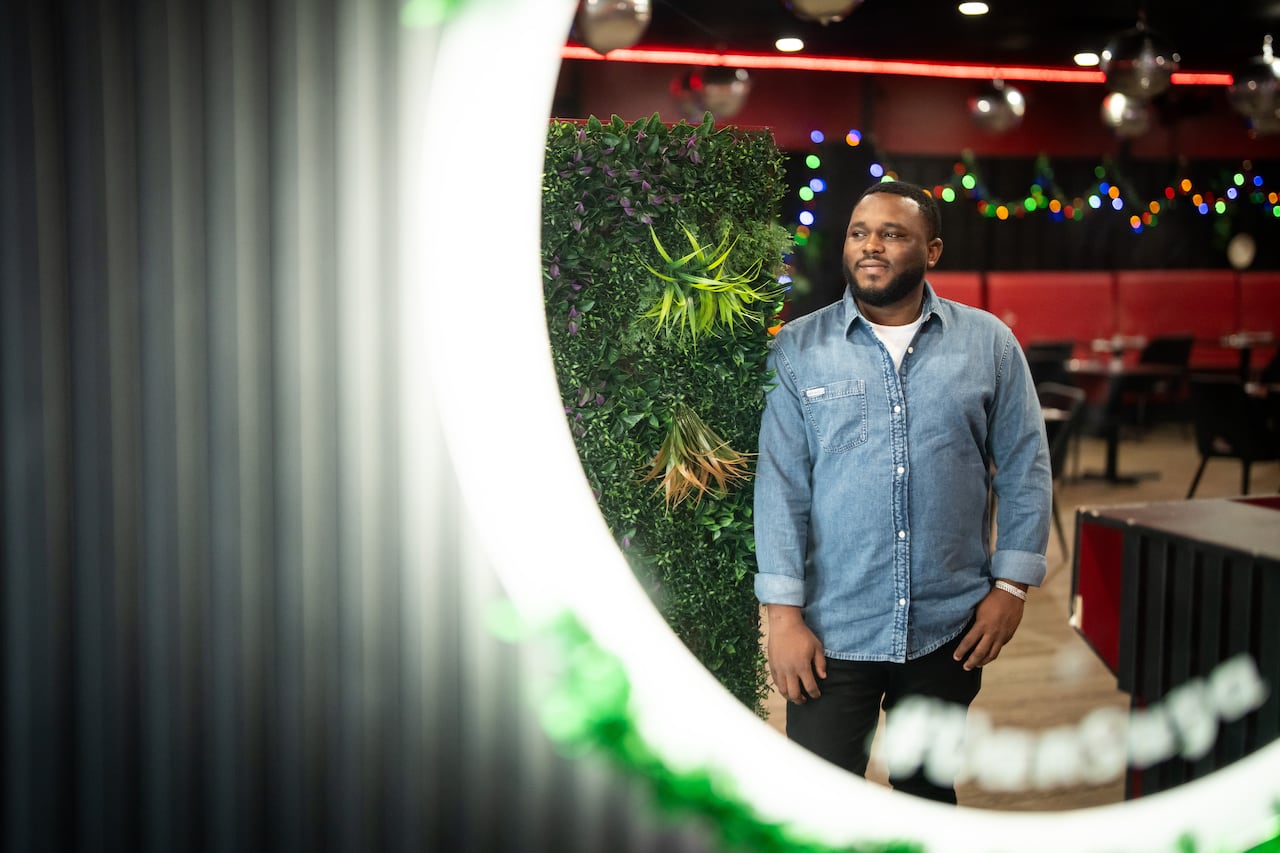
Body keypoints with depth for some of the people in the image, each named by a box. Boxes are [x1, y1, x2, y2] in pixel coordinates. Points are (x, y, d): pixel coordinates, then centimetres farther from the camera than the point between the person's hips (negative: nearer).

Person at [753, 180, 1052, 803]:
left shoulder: (988, 343, 3)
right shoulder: (798, 349, -1)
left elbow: (1024, 470, 6)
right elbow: (779, 484, -4)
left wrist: (1011, 586, -1)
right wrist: (783, 613, -9)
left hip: (951, 629, 2)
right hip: (832, 632, -1)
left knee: (929, 787, 19)